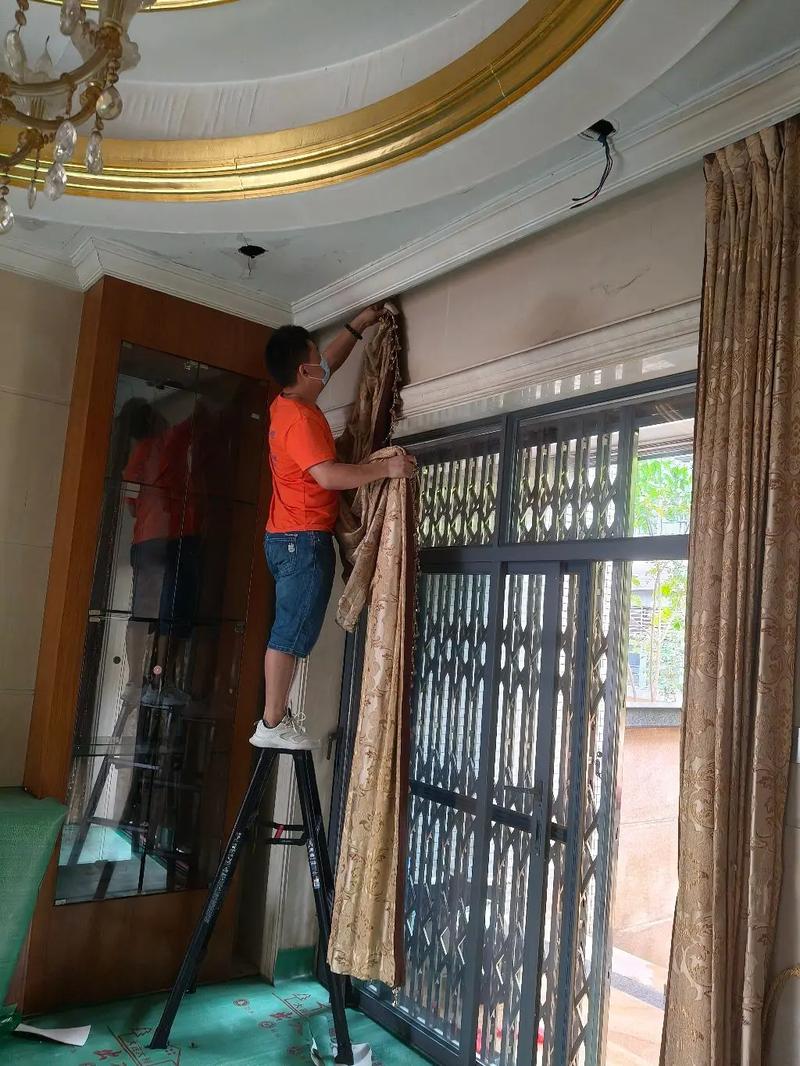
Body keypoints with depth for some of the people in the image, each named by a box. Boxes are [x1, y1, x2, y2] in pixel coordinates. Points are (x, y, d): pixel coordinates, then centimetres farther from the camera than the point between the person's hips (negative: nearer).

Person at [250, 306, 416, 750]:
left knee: (288, 633, 11)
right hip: (305, 539, -10)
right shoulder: (300, 418, -17)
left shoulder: (286, 404, 13)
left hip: (287, 537, 10)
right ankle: (272, 725, 0)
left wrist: (359, 325, 30)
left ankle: (277, 718, 16)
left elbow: (330, 363, 28)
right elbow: (328, 475, -28)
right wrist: (386, 468, -22)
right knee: (290, 634, -6)